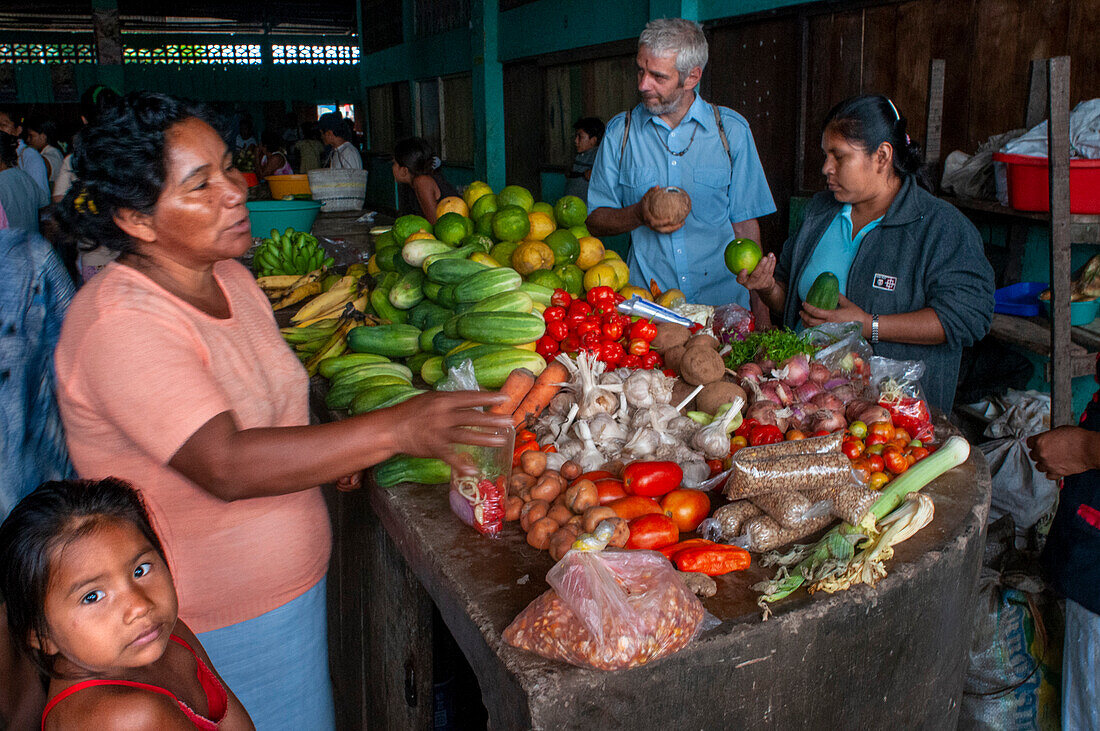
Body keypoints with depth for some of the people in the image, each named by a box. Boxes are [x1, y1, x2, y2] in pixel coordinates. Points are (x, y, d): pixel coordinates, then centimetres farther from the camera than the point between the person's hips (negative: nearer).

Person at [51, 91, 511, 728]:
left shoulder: (229, 276, 2)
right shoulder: (121, 324, -26)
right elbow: (225, 466, -36)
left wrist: (334, 447, -1)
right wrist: (391, 431, -41)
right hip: (213, 624, -8)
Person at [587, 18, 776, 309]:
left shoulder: (731, 130, 5)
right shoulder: (619, 131, 6)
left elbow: (745, 225, 6)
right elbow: (595, 220, 7)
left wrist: (760, 310, 0)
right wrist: (639, 214, -14)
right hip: (646, 296, 0)